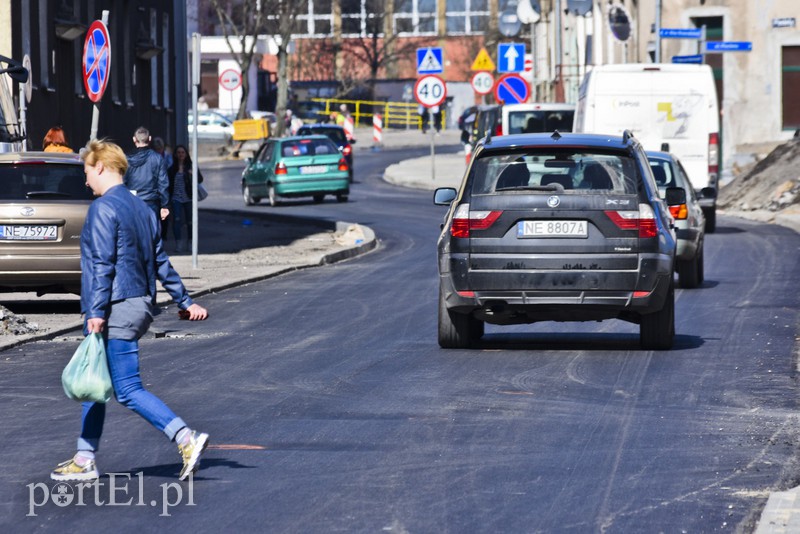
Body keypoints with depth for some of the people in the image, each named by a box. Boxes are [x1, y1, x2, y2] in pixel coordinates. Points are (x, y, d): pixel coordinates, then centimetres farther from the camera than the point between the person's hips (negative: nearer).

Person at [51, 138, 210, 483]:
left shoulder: (103, 208, -12)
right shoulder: (142, 208, 14)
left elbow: (102, 265, -18)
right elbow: (161, 263, 18)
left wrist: (97, 312, -20)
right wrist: (185, 302, 22)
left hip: (116, 310, -9)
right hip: (141, 305, 9)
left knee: (128, 390, -9)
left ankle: (187, 440, -19)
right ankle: (84, 460, 17)